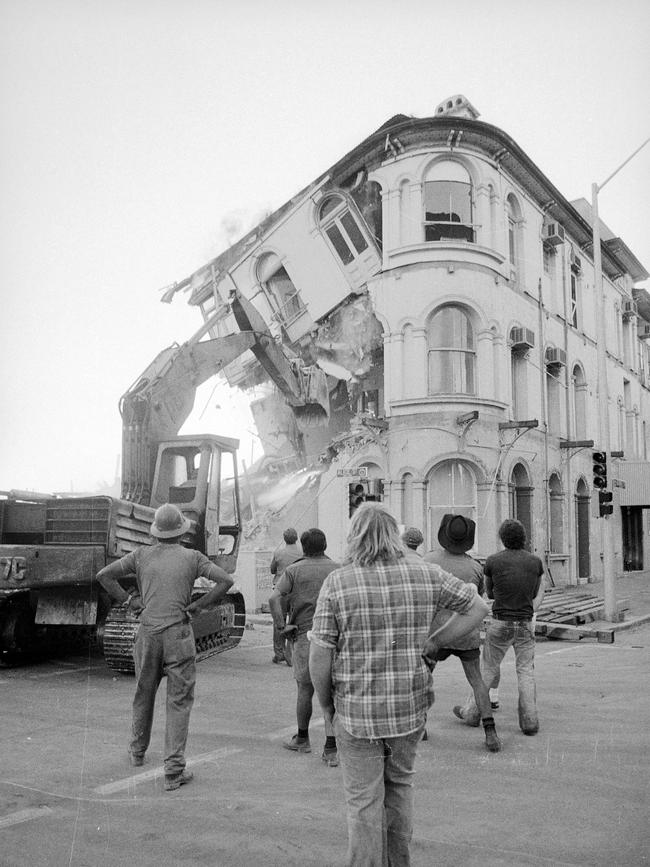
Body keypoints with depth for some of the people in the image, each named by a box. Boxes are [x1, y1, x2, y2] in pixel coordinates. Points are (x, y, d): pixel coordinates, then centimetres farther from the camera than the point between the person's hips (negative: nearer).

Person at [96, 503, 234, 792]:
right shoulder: (192, 557, -1)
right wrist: (198, 605, -2)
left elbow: (103, 575, 2)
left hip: (148, 632, 3)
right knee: (179, 702, 3)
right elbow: (225, 580, -9)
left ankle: (137, 751, 41)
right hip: (179, 634, -3)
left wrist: (128, 599, 6)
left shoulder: (142, 555, 4)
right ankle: (174, 771, -1)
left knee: (143, 694, 22)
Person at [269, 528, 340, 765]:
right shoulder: (338, 570, 4)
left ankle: (302, 739, 31)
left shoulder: (294, 570, -1)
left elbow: (274, 598, -14)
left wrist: (281, 625, -8)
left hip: (304, 634, -1)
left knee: (305, 690, 15)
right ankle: (331, 748, -2)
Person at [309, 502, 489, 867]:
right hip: (412, 707, 4)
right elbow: (478, 607, 4)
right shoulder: (424, 574, -4)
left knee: (364, 801, 10)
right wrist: (432, 643, 5)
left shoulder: (337, 582, -12)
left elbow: (320, 657, -12)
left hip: (356, 710, -3)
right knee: (400, 784, 25)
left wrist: (326, 704, 4)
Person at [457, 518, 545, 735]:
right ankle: (529, 720, 5)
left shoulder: (492, 561, -6)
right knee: (526, 672, 8)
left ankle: (473, 713, 20)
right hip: (526, 624, 2)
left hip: (500, 623, -1)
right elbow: (537, 594, 12)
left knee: (489, 669, 10)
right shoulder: (536, 561, 0)